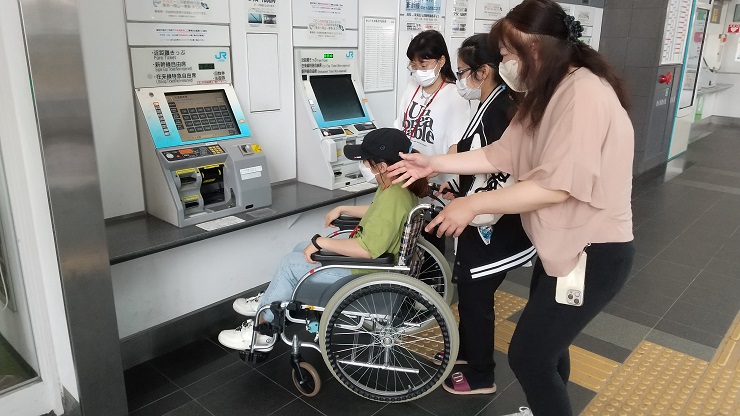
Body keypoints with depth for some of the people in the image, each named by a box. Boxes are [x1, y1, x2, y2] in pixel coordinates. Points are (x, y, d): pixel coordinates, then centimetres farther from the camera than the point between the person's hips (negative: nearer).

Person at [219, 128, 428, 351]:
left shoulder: (393, 197, -31)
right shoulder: (397, 186, 0)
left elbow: (366, 249, -35)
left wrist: (320, 242, -26)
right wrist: (343, 209, 20)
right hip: (373, 257, 10)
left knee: (291, 263, -3)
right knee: (301, 249, 17)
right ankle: (269, 301, 34)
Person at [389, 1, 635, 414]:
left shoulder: (584, 95, -24)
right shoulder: (548, 93, 9)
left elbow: (555, 186, -29)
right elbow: (503, 154, 8)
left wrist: (472, 204, -23)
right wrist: (434, 163, 4)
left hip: (592, 253, -10)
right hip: (563, 243, 10)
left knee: (528, 355, -1)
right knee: (546, 341, 24)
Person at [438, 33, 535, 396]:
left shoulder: (499, 110, -21)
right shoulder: (491, 106, 9)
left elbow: (510, 174, -26)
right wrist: (460, 192, 11)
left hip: (490, 227, -9)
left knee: (475, 298, 6)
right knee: (469, 292, 23)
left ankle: (480, 376, 26)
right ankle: (466, 351, 44)